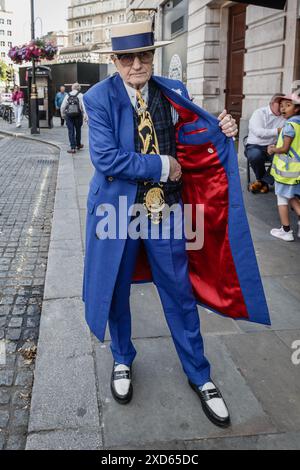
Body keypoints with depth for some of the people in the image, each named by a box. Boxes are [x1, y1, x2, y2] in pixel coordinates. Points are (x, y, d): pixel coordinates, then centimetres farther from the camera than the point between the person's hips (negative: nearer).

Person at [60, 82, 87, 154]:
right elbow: (83, 106, -10)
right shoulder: (80, 95, -2)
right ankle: (78, 145, 31)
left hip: (69, 115, 1)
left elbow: (63, 106, 7)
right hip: (78, 115, -1)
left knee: (71, 131, 1)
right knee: (78, 130, 16)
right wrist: (85, 115, -11)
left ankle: (73, 147, -6)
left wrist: (63, 114, 21)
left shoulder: (67, 95, 6)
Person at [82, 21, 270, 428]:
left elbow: (190, 139, 8)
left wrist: (221, 131, -13)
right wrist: (162, 166, -18)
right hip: (118, 210, -2)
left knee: (180, 293, 10)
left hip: (166, 209, 2)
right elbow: (105, 158, -21)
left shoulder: (173, 92, 1)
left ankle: (198, 375, 29)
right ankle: (122, 359, 42)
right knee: (117, 292, 15)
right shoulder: (100, 98, -10)